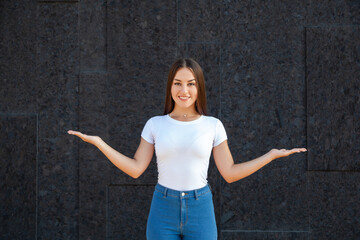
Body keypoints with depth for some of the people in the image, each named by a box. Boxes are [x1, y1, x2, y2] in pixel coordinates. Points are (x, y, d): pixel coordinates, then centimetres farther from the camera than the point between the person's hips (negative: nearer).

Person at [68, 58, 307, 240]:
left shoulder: (213, 125, 2)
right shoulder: (155, 124, 3)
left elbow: (230, 173, 3)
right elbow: (136, 169, 1)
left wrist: (272, 155, -2)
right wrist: (98, 142, -3)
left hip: (200, 212, 0)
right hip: (163, 212, 0)